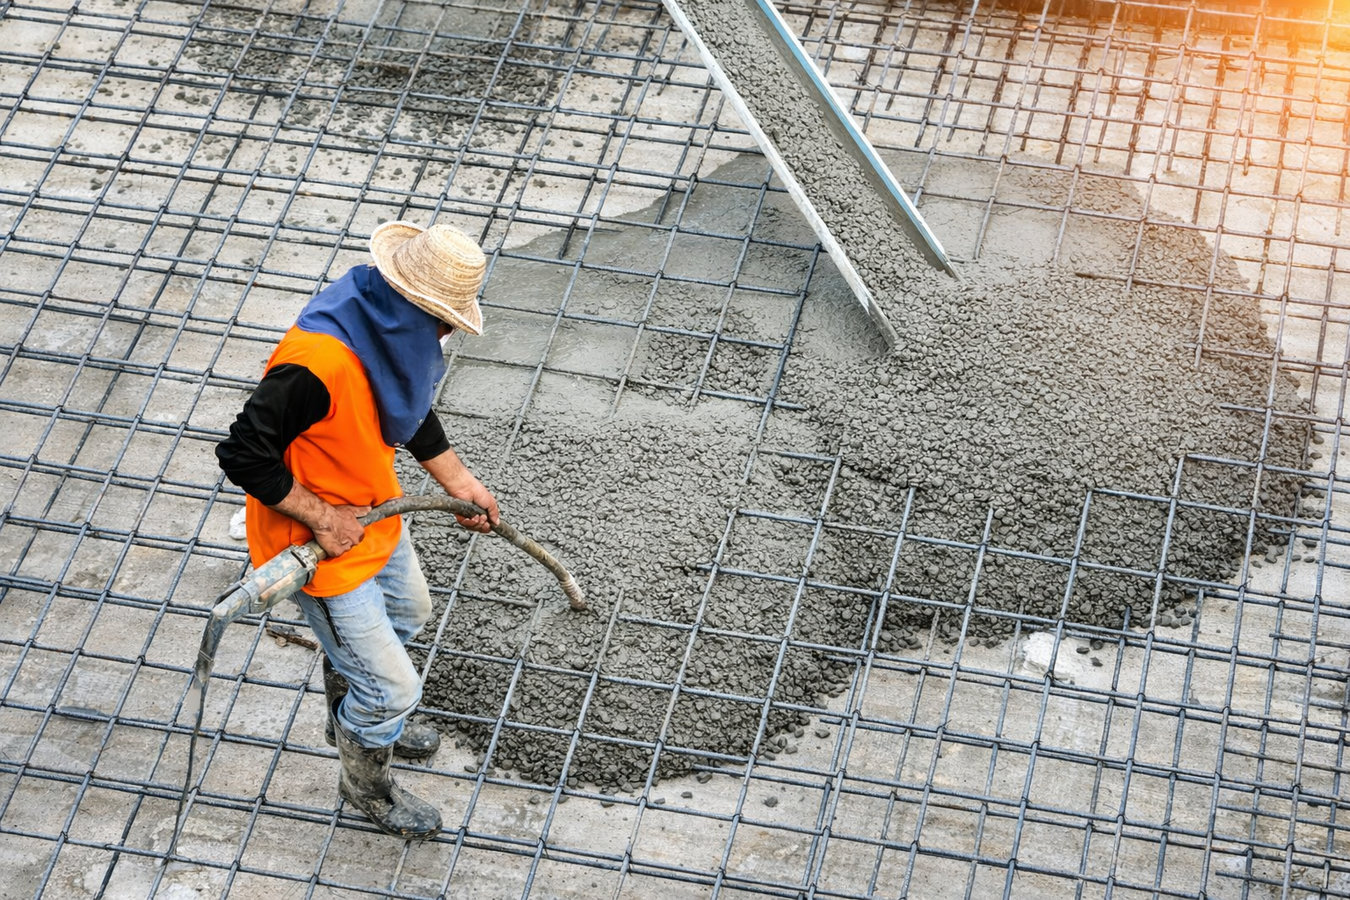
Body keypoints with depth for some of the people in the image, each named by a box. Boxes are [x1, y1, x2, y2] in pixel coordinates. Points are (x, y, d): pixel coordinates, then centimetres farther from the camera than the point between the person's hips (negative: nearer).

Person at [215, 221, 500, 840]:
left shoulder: (391, 327, -11)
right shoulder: (319, 364, -40)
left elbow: (410, 408, 10)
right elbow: (243, 454, -34)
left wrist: (457, 481, 10)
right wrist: (321, 518, -27)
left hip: (371, 514, 9)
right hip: (319, 548, -9)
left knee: (406, 612, 34)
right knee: (391, 688, 6)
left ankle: (355, 721, 61)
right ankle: (365, 783, 37)